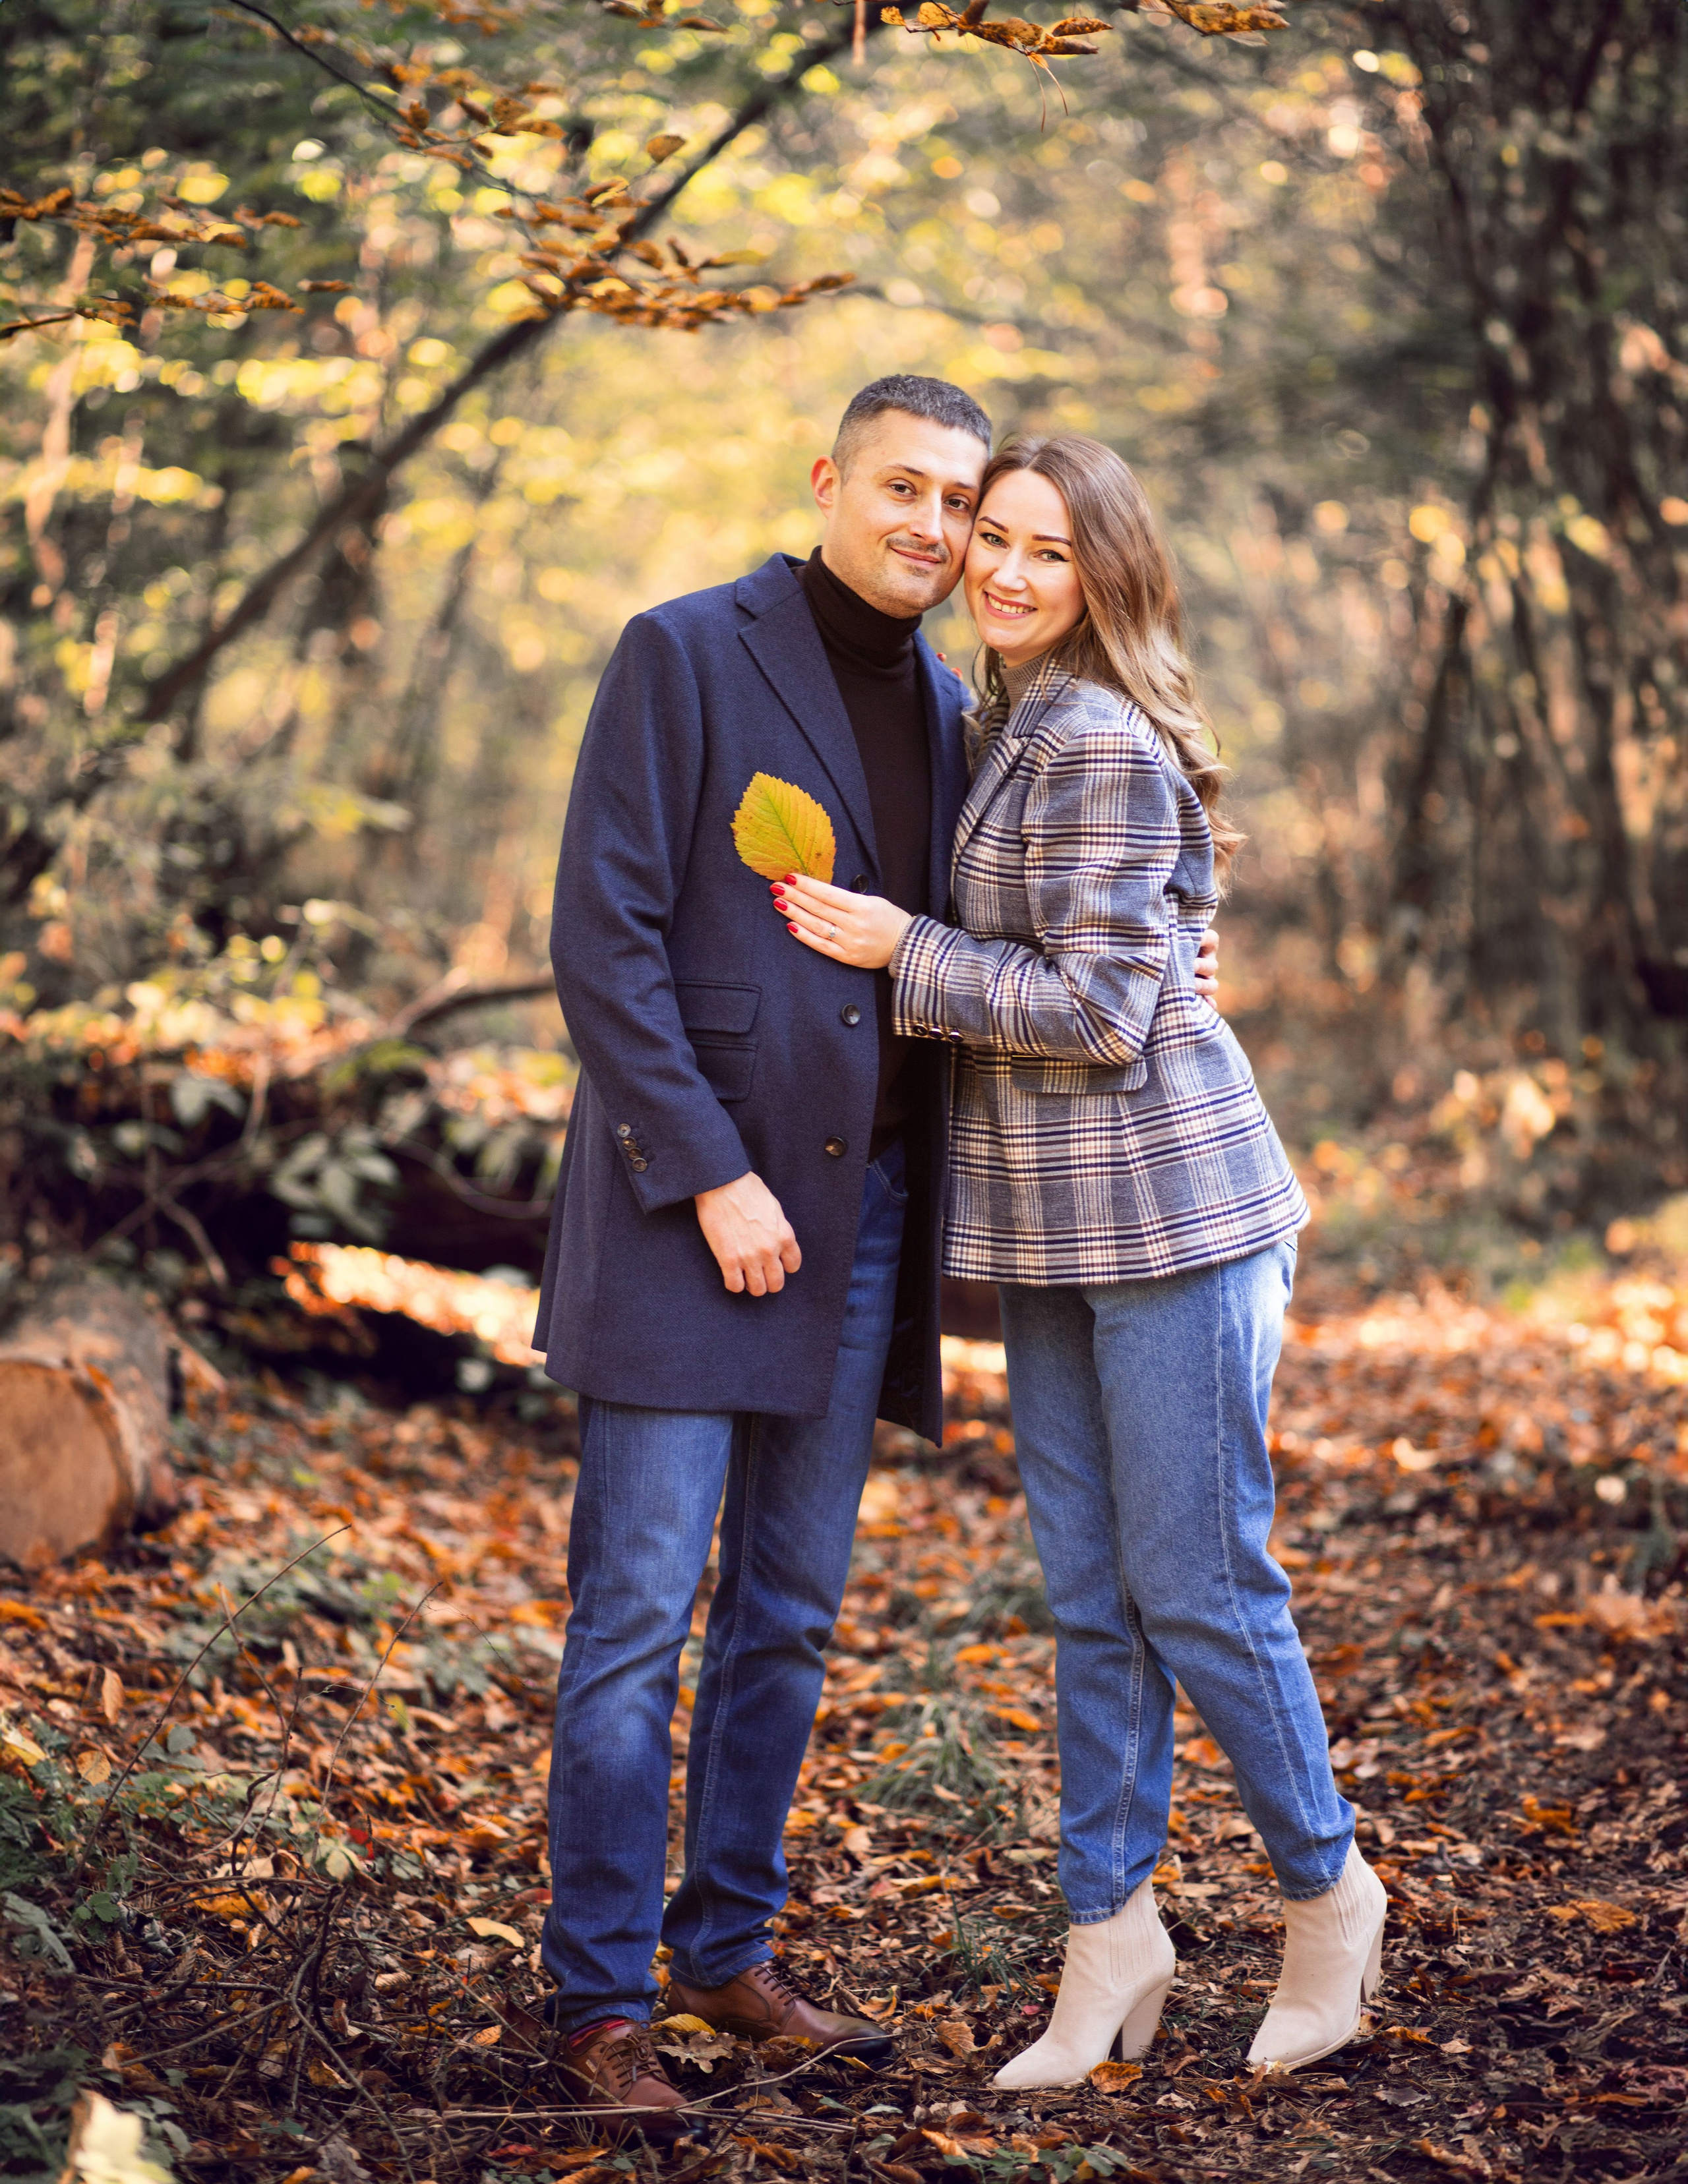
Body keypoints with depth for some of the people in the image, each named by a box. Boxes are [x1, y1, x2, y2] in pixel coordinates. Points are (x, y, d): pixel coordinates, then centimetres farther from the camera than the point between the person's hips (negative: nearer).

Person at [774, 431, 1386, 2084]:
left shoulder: (1104, 742, -14)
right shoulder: (1005, 726, 15)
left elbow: (1101, 1010, -18)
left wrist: (900, 951, -13)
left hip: (1167, 1208, -9)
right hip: (1051, 1226, 9)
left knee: (1200, 1590, -1)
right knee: (1089, 1599, 10)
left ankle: (1325, 1889, 20)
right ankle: (1111, 1933, 19)